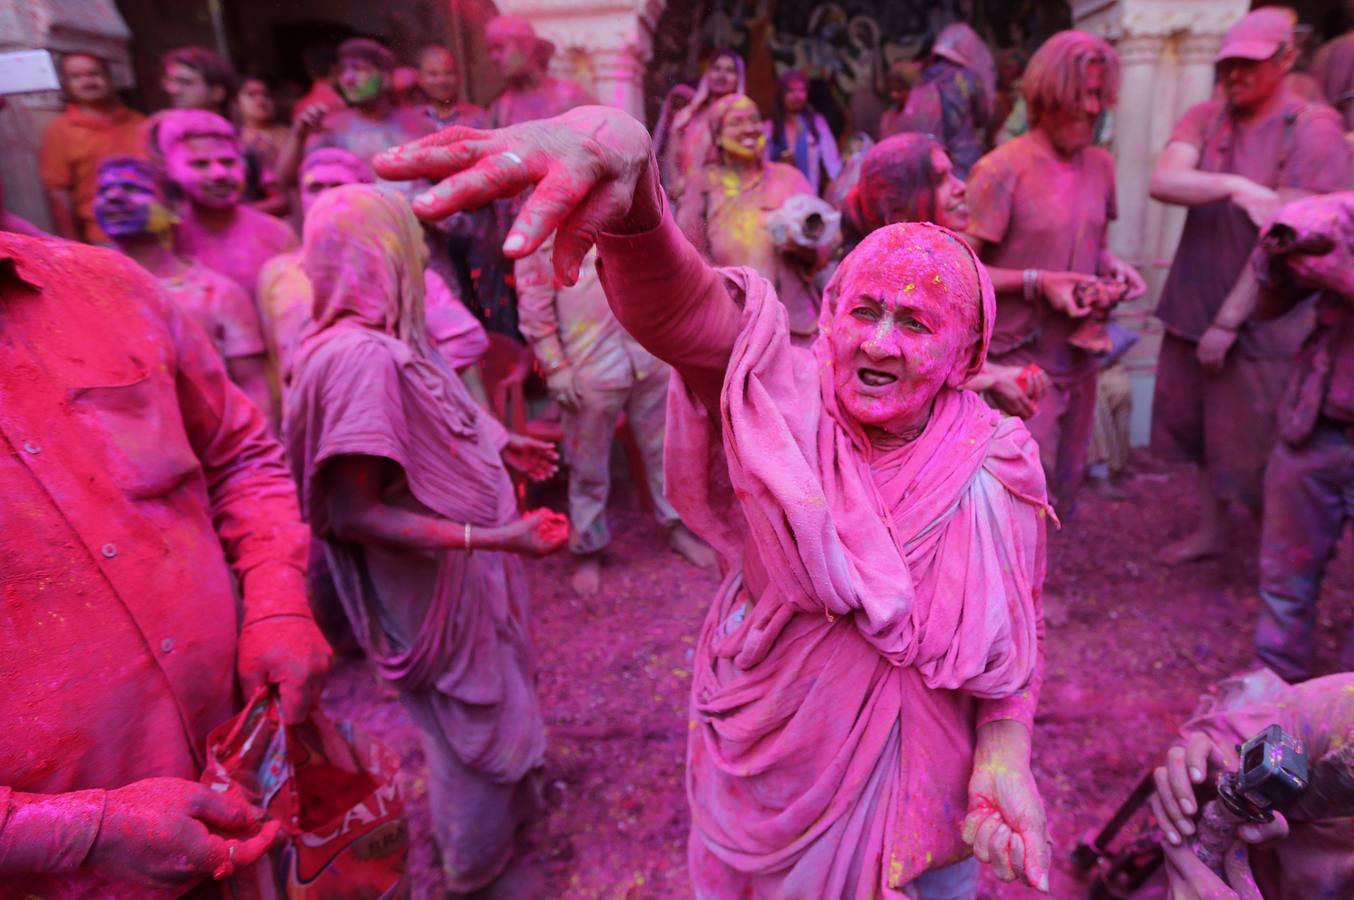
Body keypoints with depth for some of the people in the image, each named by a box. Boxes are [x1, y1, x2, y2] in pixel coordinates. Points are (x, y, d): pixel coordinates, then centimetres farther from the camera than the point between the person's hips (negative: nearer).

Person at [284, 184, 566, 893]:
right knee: (472, 716, 15)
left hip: (457, 572, 8)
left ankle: (505, 799, 55)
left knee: (488, 701, 28)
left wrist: (501, 445, 17)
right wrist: (493, 537, -33)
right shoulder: (361, 356, -30)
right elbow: (357, 514, -30)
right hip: (436, 585, -8)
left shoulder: (381, 342, -1)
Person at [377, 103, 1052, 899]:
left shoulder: (999, 469, -14)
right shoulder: (784, 402, -21)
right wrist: (630, 183, -60)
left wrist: (1005, 753, -18)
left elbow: (1017, 633, -2)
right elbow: (682, 305, -41)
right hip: (765, 768, 0)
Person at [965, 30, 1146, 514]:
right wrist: (1036, 282, -22)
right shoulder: (1003, 169, -14)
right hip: (1019, 361, -7)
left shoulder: (1100, 165, 8)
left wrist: (1112, 266, 0)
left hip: (1078, 359, 7)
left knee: (1061, 495, 18)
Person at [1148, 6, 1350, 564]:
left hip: (1262, 316, -5)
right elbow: (1162, 182, -15)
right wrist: (1236, 186, -30)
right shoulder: (1205, 118, 3)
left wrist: (1229, 320, -17)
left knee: (1256, 443, 3)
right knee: (1200, 424, 16)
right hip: (1195, 304, 5)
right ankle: (1210, 531, 35)